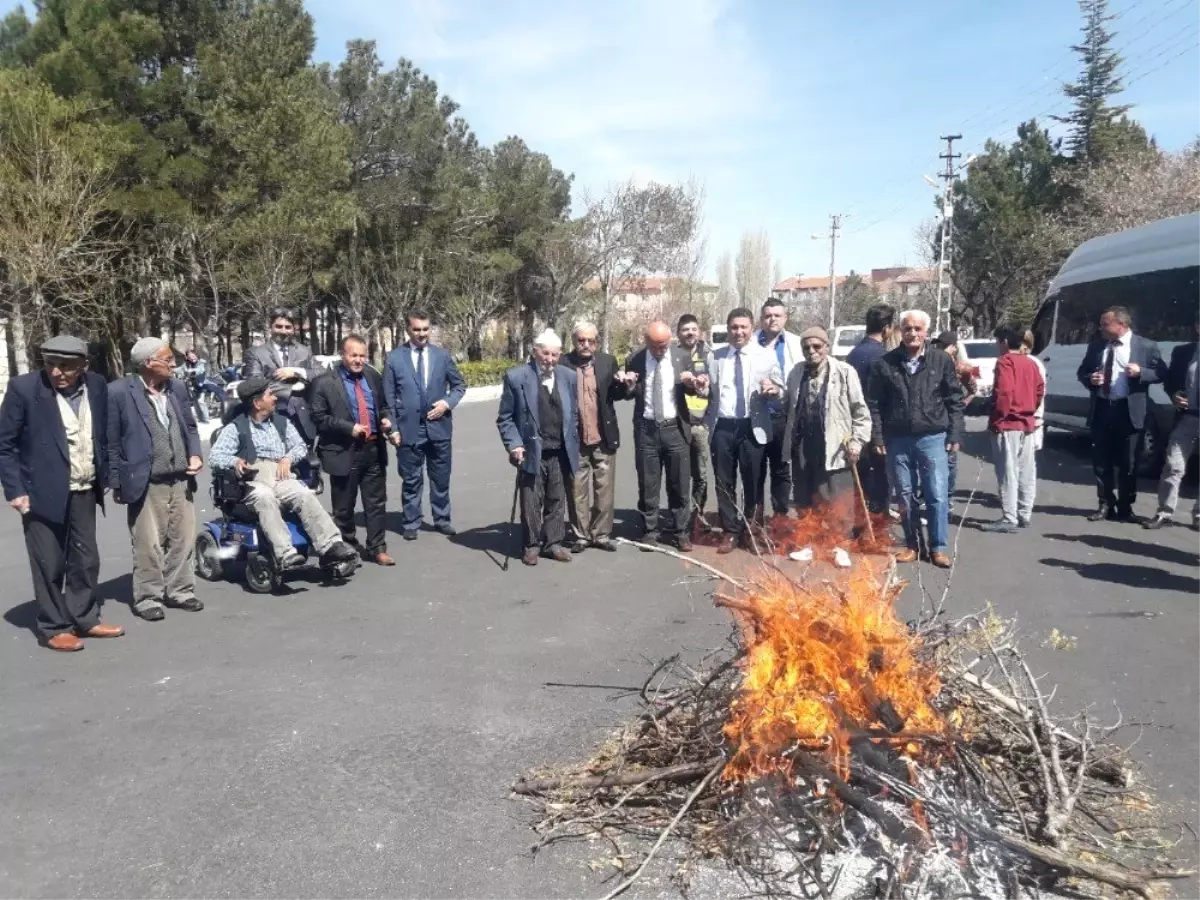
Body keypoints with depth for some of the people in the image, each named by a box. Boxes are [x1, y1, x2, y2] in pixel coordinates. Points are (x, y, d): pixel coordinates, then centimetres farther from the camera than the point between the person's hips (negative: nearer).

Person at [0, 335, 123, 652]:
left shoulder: (97, 386, -1)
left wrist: (107, 477, 9)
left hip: (84, 492, 4)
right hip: (43, 492, -4)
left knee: (86, 560, 13)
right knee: (49, 565, 4)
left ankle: (85, 619, 27)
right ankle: (54, 628, 17)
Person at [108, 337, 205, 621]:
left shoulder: (178, 388, 9)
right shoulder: (118, 392, -9)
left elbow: (190, 427, 18)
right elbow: (111, 442, -6)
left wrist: (194, 454, 0)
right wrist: (117, 482, -7)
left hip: (180, 480, 6)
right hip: (145, 484, -5)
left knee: (183, 540, 11)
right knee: (149, 544, 2)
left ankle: (179, 591, 24)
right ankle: (148, 598, 15)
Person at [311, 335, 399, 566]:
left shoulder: (373, 377, 9)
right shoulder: (325, 382, -7)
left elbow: (383, 406, 20)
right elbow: (319, 417, -10)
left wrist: (386, 420, -1)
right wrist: (349, 428, -18)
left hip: (374, 449, 4)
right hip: (344, 452, -4)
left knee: (376, 503, 6)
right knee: (344, 506, 10)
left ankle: (377, 549, 14)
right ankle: (347, 548, 27)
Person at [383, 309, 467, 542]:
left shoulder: (442, 355, 4)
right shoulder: (394, 357, -2)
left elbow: (459, 385, 11)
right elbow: (388, 397, -1)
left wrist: (447, 402, -8)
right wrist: (393, 428, -6)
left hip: (439, 427, 2)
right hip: (409, 428, -2)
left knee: (441, 478, 11)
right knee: (412, 480, 8)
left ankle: (442, 520, 25)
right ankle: (411, 523, 19)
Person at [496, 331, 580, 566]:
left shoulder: (568, 376, 6)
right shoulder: (516, 377, -6)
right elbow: (505, 418, -3)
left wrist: (572, 444, 8)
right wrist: (514, 445, -13)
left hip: (560, 452, 3)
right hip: (531, 452, -3)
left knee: (557, 501, 10)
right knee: (531, 502, 4)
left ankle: (553, 543, 22)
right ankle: (530, 545, 18)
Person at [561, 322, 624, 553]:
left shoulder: (608, 361, 3)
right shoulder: (563, 364, -4)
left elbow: (616, 395, 8)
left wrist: (625, 385, -12)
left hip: (603, 436, 2)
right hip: (575, 438, -2)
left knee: (604, 488, 7)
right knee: (577, 490, 6)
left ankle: (602, 534, 18)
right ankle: (580, 535, 17)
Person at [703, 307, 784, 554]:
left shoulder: (767, 355, 5)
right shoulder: (716, 356, 11)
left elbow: (781, 389, 2)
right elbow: (710, 391, 13)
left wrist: (773, 389, -20)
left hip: (753, 427, -1)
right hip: (722, 427, 2)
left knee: (753, 482, 8)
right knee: (724, 482, 6)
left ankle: (750, 531, 26)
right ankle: (730, 532, 19)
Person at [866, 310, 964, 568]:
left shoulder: (942, 361, 1)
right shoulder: (885, 363, 0)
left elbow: (955, 401, 4)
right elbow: (874, 404, 1)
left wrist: (955, 435, -1)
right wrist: (877, 437, -3)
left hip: (932, 439, -1)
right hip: (897, 441, 1)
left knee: (938, 496, 0)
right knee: (905, 496, 10)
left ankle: (938, 547, 12)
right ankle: (912, 545, 23)